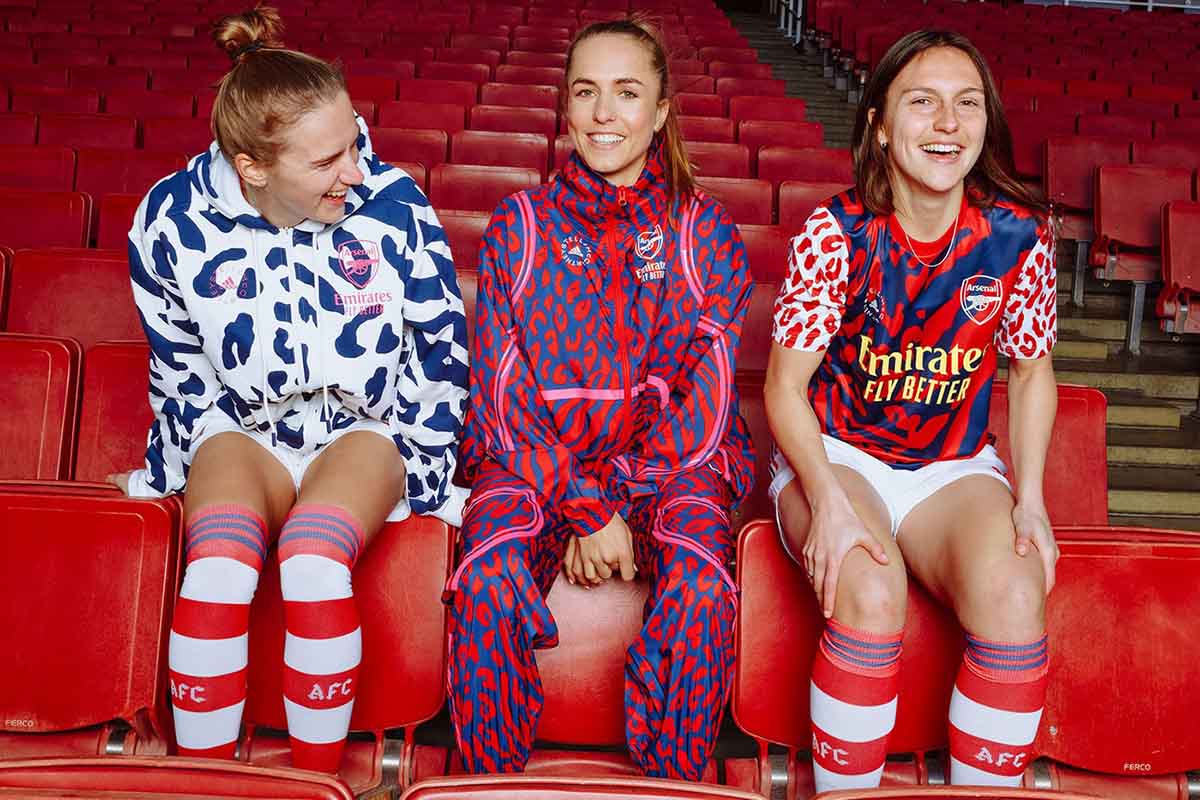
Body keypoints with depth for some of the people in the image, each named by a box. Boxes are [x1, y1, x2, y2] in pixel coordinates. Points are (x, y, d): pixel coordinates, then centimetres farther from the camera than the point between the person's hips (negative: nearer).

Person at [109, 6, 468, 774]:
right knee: (217, 565, -29)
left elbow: (442, 352, -5)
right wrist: (178, 473, 9)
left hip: (367, 430, -1)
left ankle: (319, 781, -10)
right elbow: (178, 372, 4)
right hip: (242, 430, 2)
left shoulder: (393, 205, -16)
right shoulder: (174, 219, -11)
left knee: (313, 562, -31)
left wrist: (422, 476, -1)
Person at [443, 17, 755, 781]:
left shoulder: (705, 231, 4)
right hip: (535, 457, 0)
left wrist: (607, 498, -12)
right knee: (490, 581, -28)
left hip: (668, 463, 0)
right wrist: (585, 510, -13)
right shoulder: (518, 225, 4)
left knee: (702, 588, -29)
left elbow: (705, 401, -1)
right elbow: (505, 391, -3)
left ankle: (675, 783, -5)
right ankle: (495, 782, -4)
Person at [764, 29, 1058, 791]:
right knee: (871, 595, -30)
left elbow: (1032, 370, 8)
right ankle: (843, 791, -6)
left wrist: (1030, 498, -4)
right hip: (835, 453, -2)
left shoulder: (1020, 234, -6)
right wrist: (827, 501, -26)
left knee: (1016, 596, -25)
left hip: (955, 464, 3)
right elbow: (786, 384, -11)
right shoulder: (836, 232, -14)